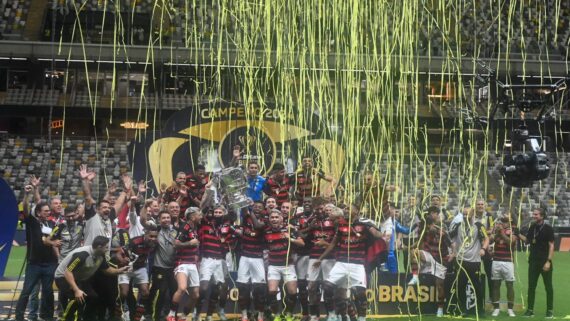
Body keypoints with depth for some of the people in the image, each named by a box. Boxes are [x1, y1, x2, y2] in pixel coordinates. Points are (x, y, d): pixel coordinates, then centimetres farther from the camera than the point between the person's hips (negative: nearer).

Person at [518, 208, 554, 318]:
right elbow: (527, 240, 16)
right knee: (531, 286, 7)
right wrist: (518, 234, -1)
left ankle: (550, 311, 9)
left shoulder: (548, 229, -9)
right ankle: (530, 310, 13)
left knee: (548, 287, 3)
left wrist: (548, 261, -17)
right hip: (533, 261, 6)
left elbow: (551, 245, -11)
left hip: (545, 262, -6)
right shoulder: (532, 227, 8)